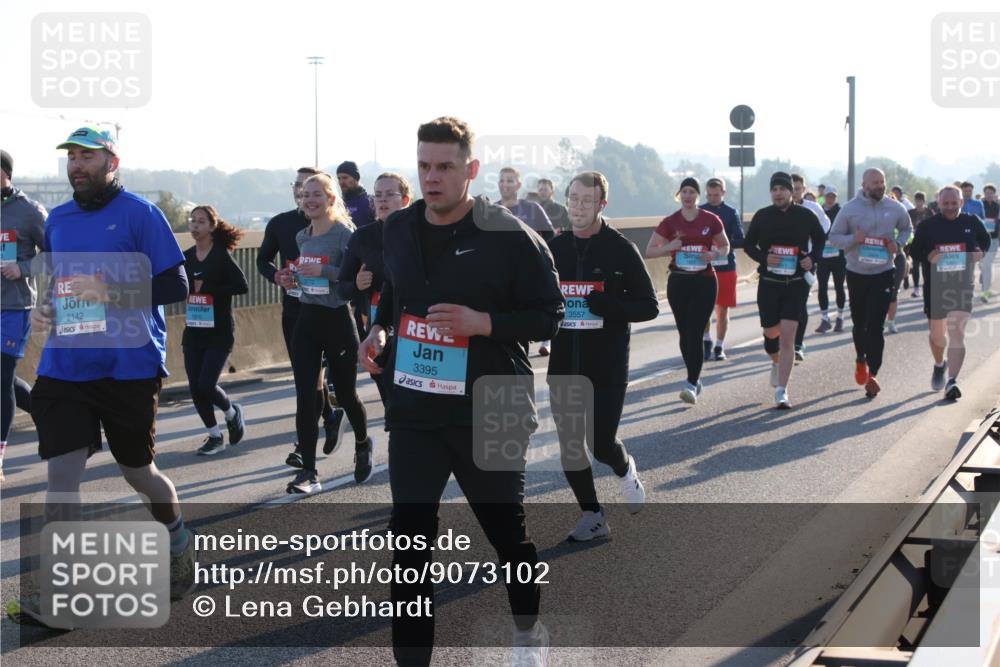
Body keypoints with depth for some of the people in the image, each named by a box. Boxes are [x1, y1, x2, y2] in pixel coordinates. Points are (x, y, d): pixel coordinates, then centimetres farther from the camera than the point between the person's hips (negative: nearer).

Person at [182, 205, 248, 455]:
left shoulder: (221, 255, -8)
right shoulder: (187, 257, 7)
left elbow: (242, 286, -17)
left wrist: (206, 288, -18)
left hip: (219, 332, -5)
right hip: (193, 332, 5)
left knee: (206, 384, -12)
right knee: (195, 388, 2)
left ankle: (232, 412, 19)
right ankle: (215, 436, 19)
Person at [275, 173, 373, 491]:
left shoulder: (344, 233, -11)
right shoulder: (302, 237, 9)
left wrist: (325, 271, -27)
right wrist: (292, 279, 3)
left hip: (337, 320, -5)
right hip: (306, 321, 5)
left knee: (345, 394, 9)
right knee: (305, 397, -4)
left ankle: (363, 445, 39)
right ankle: (308, 471, -2)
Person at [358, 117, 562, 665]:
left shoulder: (510, 237, -12)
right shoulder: (398, 229, 5)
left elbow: (549, 317, -9)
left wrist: (482, 322, -23)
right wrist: (379, 328, 4)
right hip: (413, 411, 4)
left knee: (507, 531, 14)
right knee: (410, 540, 0)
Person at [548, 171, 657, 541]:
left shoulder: (621, 249, -5)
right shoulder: (554, 249, 6)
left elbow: (649, 306, -4)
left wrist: (610, 306, -22)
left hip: (608, 366, -4)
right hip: (563, 367, 4)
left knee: (602, 444, -6)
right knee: (570, 447, 5)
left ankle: (626, 470, 29)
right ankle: (592, 516, 20)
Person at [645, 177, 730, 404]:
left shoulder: (711, 220, 0)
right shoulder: (670, 222, 1)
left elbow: (725, 246, 13)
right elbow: (649, 251, 3)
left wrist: (715, 254, -9)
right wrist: (669, 247, -15)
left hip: (705, 282, -2)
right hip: (678, 281, 2)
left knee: (695, 333, -11)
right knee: (685, 334, 9)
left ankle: (692, 385, -14)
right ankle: (695, 379, 26)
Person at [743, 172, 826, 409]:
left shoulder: (806, 216, -1)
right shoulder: (762, 216, 1)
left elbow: (820, 239, 14)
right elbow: (748, 244, 9)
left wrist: (813, 258, -6)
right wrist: (763, 257, -11)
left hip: (796, 284, -2)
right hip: (769, 283, 2)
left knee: (787, 337, -11)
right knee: (770, 334, 11)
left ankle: (781, 391, -8)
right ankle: (777, 363, 47)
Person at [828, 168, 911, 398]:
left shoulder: (895, 209, -1)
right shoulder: (849, 209, -5)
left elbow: (907, 228, 16)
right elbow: (834, 237, -1)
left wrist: (898, 243, -5)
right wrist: (853, 239, -21)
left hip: (883, 274, -1)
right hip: (857, 274, 1)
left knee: (875, 326, -9)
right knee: (859, 323, 14)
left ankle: (872, 374, -6)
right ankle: (861, 360, 40)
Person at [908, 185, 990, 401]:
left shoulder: (972, 223, 4)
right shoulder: (927, 226, 0)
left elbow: (985, 241, 19)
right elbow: (914, 251, 5)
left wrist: (981, 253, -3)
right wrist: (928, 256, -16)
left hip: (962, 286, -1)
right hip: (935, 287, 1)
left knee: (956, 332, -13)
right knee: (937, 333, 14)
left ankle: (952, 381, -17)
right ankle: (939, 365, 45)